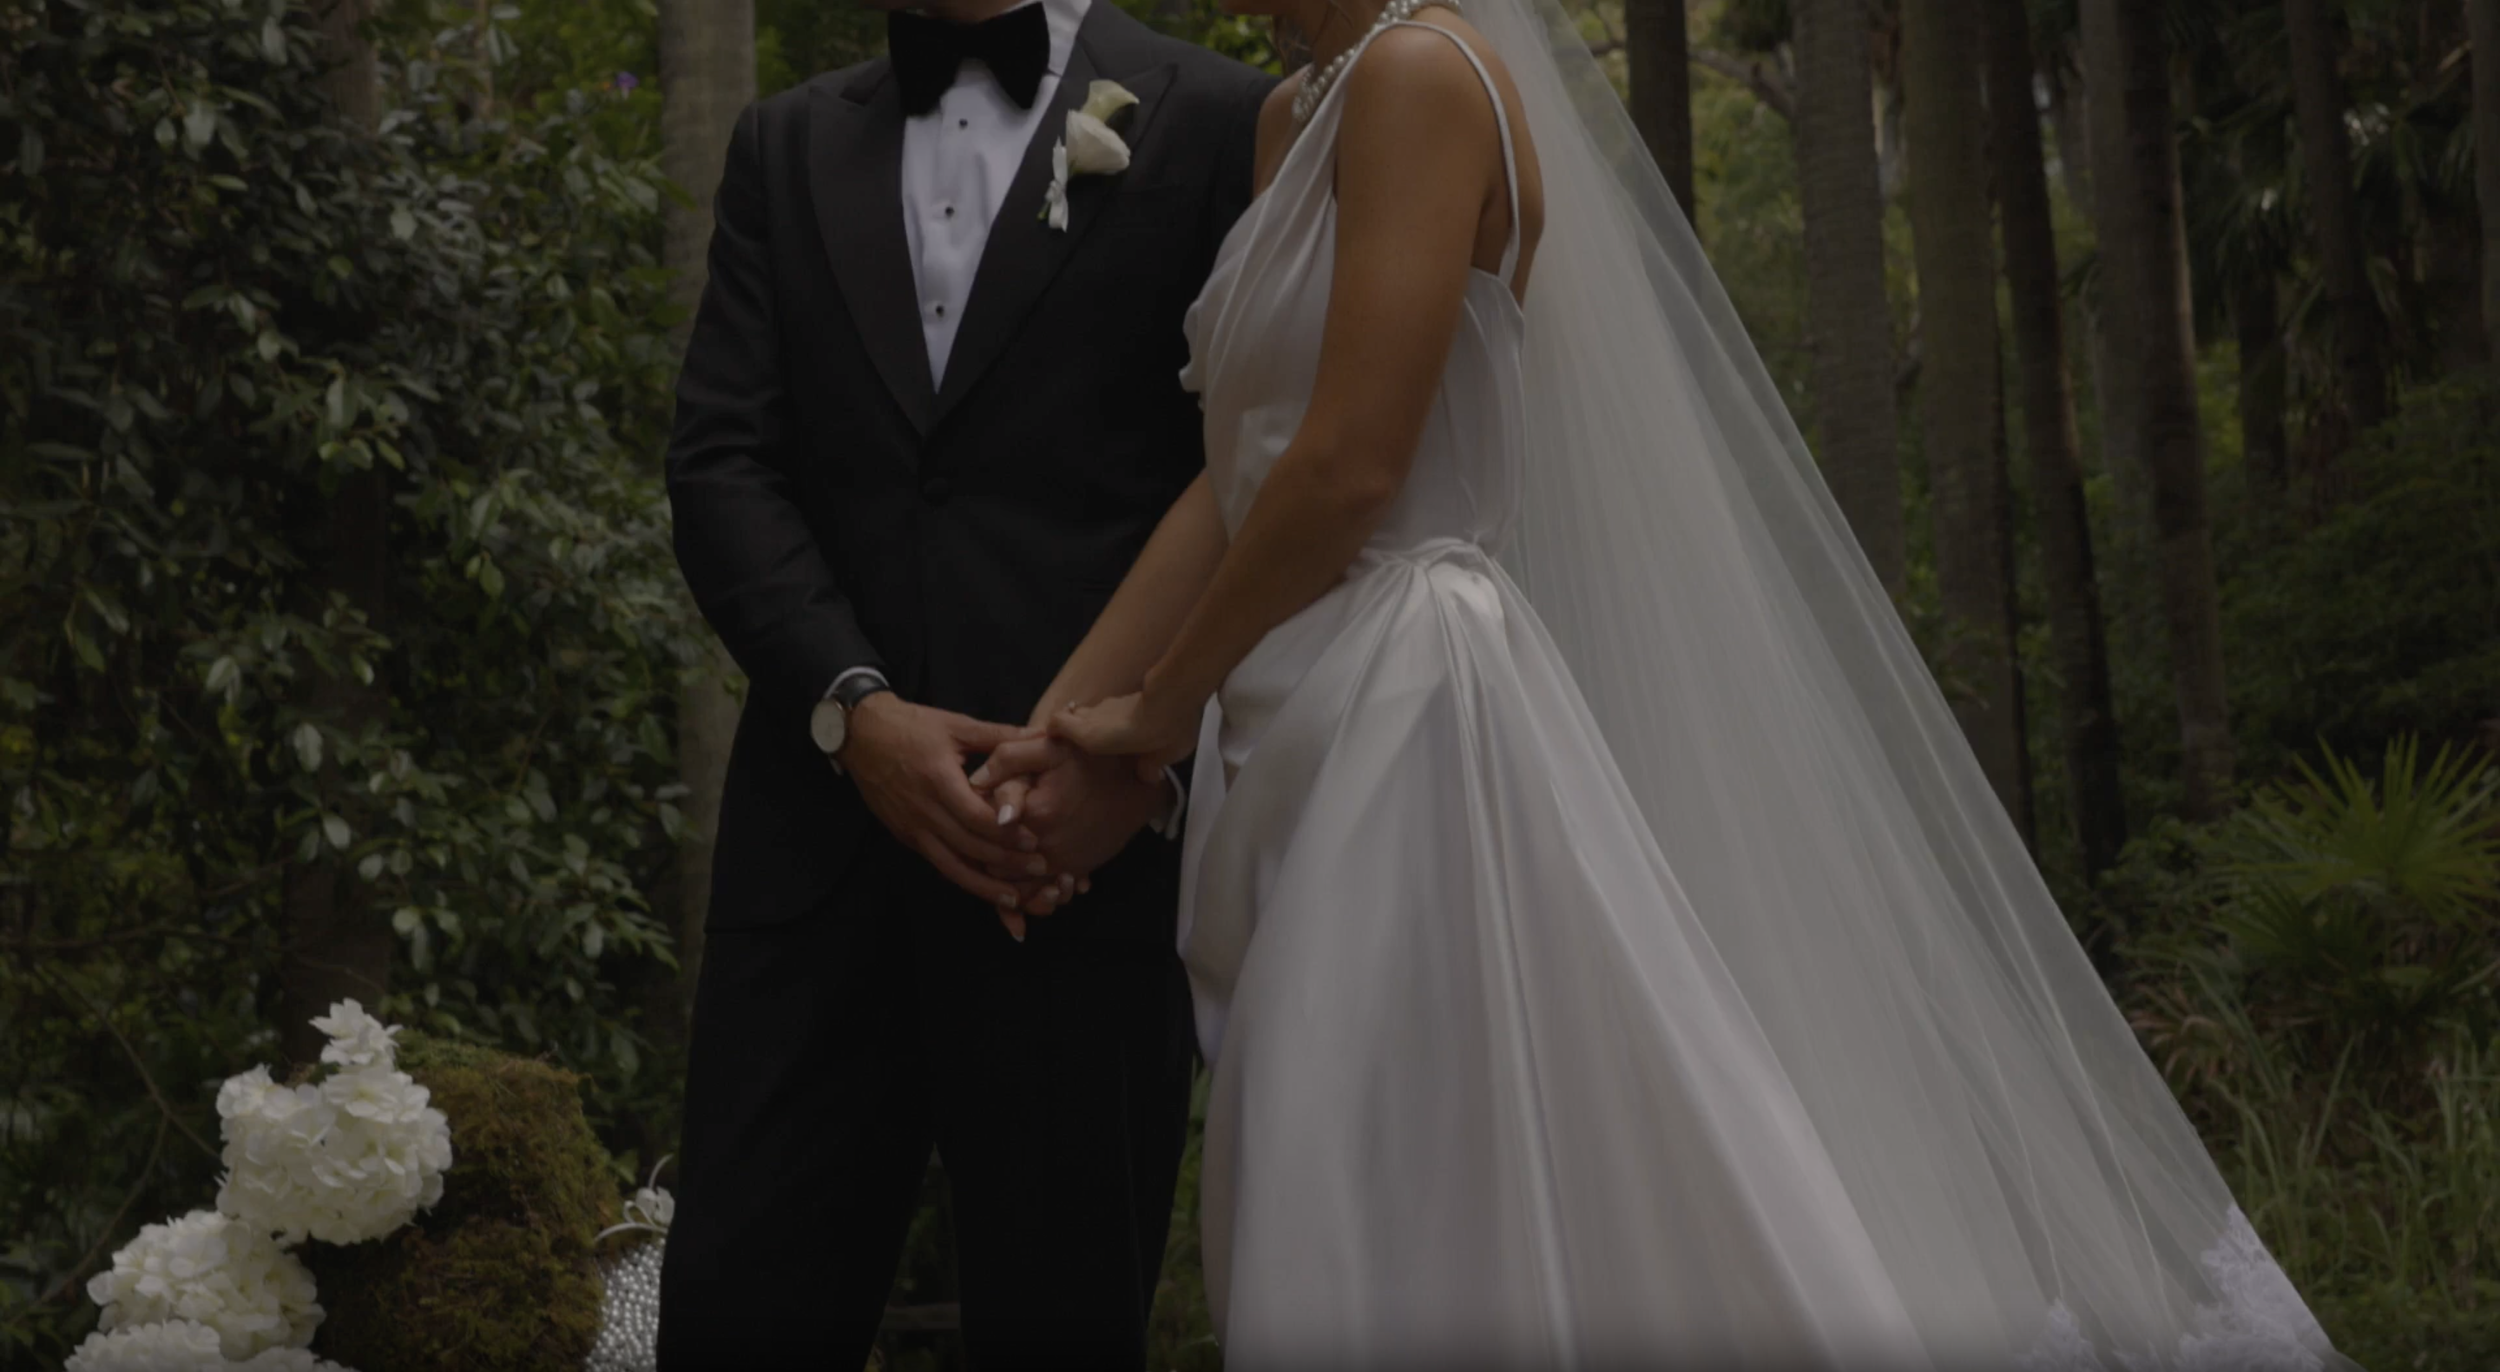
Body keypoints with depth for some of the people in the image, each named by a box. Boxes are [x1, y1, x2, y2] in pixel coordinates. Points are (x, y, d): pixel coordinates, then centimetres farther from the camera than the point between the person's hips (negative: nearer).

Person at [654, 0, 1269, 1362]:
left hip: (1093, 844, -3)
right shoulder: (787, 146, 15)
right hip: (824, 832, 3)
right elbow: (720, 463, 6)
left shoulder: (1221, 125, 4)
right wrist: (854, 710, -9)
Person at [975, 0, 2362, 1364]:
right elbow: (1237, 470, 12)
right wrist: (1060, 721, 4)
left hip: (1408, 732, -9)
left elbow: (1349, 464, -18)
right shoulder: (1297, 117, 16)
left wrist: (1165, 706, -6)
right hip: (1309, 743, 9)